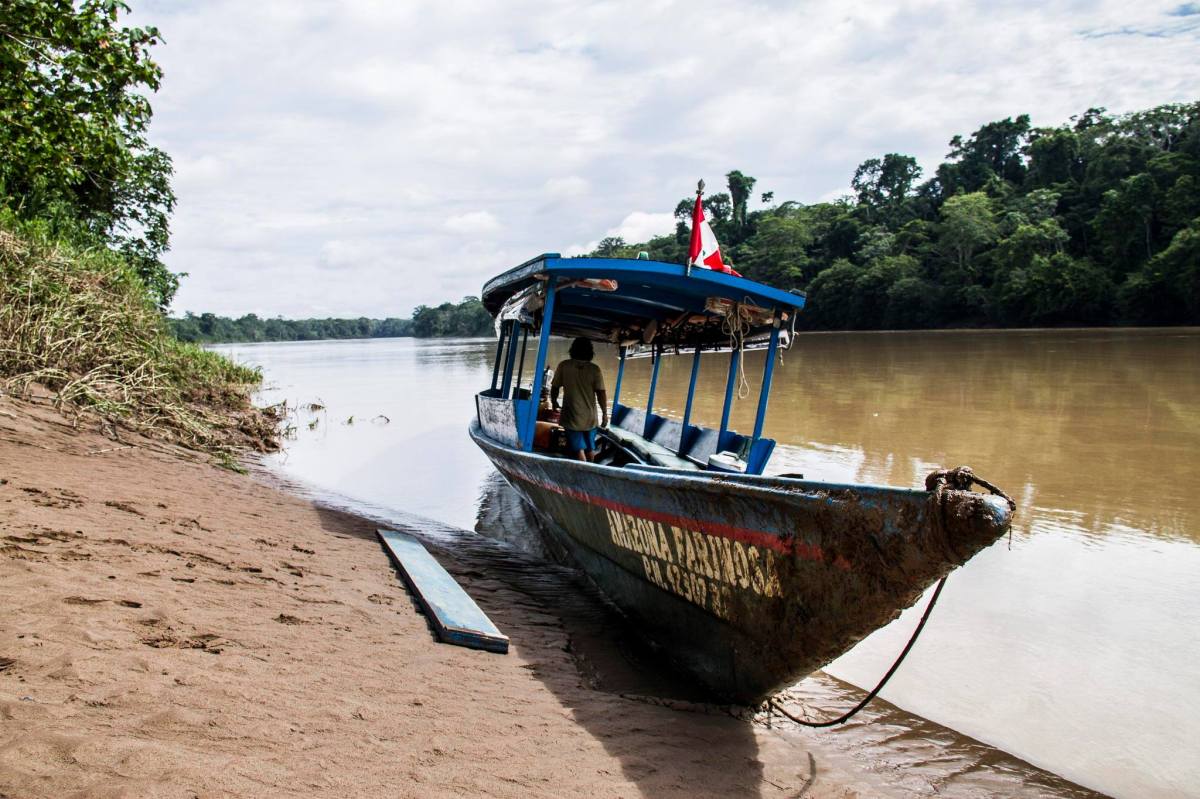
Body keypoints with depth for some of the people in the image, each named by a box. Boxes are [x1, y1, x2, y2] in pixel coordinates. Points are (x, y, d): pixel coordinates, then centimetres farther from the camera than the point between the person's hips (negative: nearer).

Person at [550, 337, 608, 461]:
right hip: (590, 417, 2)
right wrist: (604, 413, 1)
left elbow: (555, 387, -1)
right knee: (590, 449, 18)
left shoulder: (564, 366, -6)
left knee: (579, 449, -1)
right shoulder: (594, 369, -4)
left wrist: (554, 403, 18)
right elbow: (601, 393, -8)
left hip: (572, 416, -2)